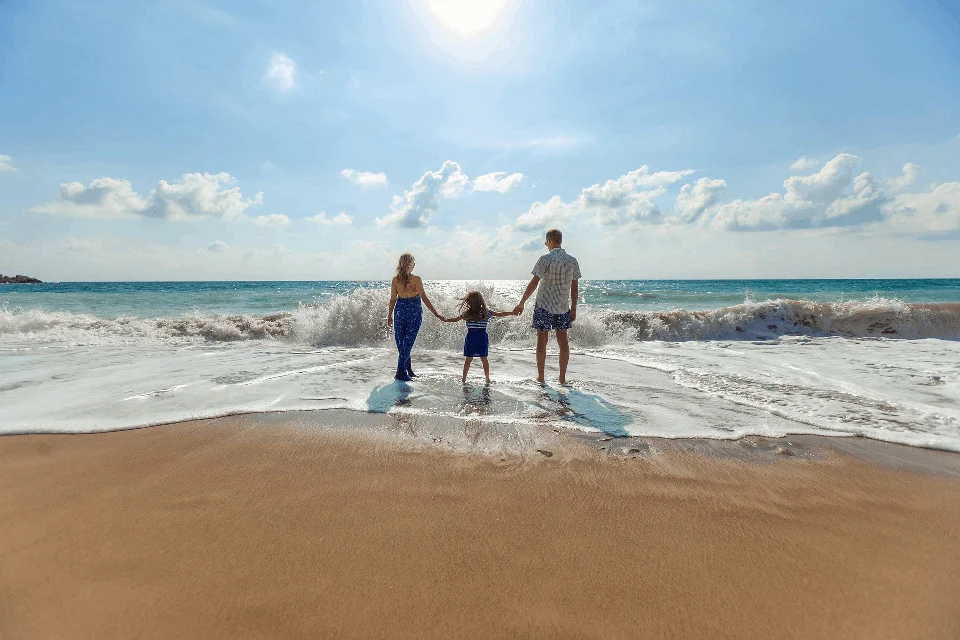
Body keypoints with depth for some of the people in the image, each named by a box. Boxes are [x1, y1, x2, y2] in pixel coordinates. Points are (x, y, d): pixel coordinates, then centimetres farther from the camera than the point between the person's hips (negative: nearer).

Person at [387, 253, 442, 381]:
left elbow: (393, 299, 1)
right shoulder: (416, 279, -12)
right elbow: (424, 298, -13)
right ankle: (401, 372, 0)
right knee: (408, 341, 2)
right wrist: (436, 314, -9)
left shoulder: (395, 280, -4)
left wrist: (389, 315, 13)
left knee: (401, 341, 15)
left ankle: (408, 369, 22)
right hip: (414, 312, -3)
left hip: (400, 310, 3)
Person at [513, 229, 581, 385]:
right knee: (563, 340, 10)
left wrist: (521, 303, -7)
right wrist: (573, 308, 13)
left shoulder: (545, 259, -11)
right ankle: (562, 377, 14)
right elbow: (575, 288, 6)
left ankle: (540, 377, 11)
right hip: (563, 307, 4)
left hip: (544, 306, -4)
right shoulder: (572, 261, 3)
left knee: (542, 340, 4)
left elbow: (534, 283, -13)